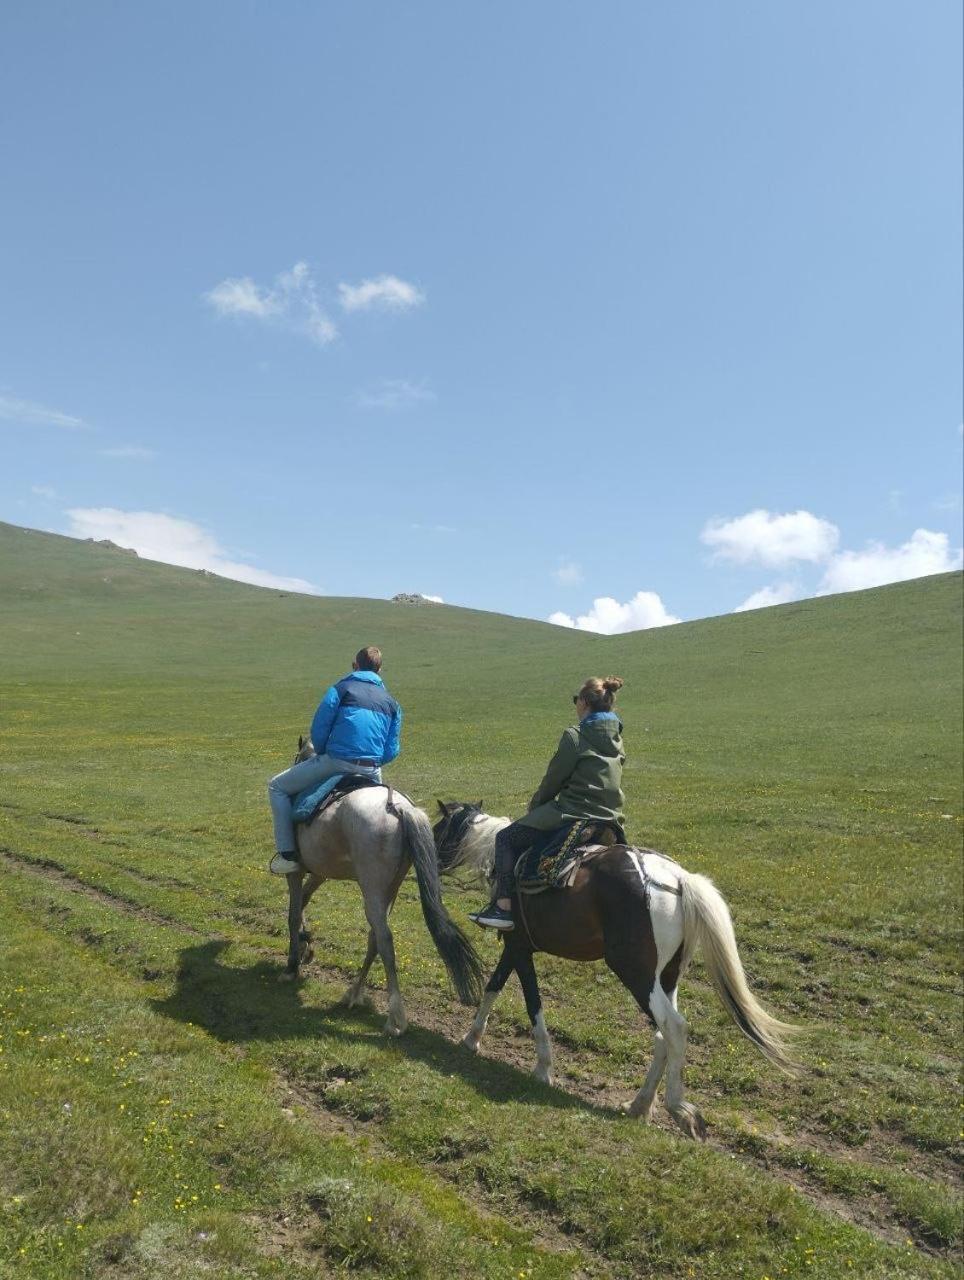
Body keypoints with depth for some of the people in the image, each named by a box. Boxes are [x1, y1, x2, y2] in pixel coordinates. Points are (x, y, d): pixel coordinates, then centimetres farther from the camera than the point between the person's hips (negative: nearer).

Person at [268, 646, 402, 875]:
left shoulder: (341, 689, 3)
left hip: (336, 762, -4)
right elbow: (392, 750, 10)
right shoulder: (391, 702, 16)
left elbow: (318, 730, -2)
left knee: (277, 787, 12)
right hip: (372, 771, 5)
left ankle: (287, 854, 4)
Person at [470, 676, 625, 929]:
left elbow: (553, 780, -8)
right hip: (610, 820, 9)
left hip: (574, 814, -9)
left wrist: (535, 805, 12)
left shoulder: (575, 736, -13)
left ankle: (503, 907, -6)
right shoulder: (615, 738, 11)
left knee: (506, 838, 3)